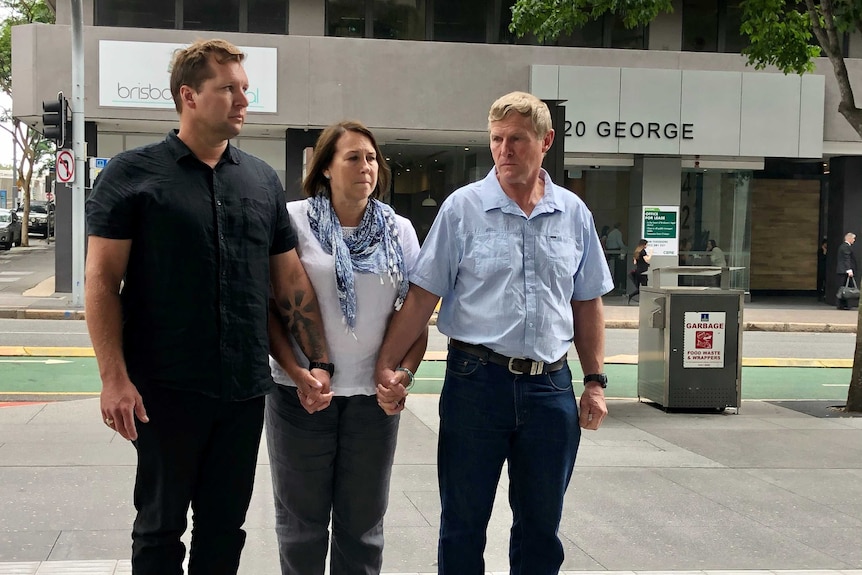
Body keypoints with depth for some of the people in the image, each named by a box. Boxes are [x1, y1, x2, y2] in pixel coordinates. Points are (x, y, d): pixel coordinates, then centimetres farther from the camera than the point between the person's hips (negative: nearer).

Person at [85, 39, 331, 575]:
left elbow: (291, 281, 11)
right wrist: (115, 378, -14)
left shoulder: (263, 180, 9)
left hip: (245, 390, 4)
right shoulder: (133, 174, -3)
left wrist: (319, 362, 4)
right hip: (166, 389, -4)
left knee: (226, 525, 13)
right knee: (161, 525, 9)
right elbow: (102, 280, -7)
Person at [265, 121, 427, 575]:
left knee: (364, 521, 10)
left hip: (374, 396, 3)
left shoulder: (399, 231, 7)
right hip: (301, 392, -2)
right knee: (302, 519, 8)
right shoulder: (294, 220, -3)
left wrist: (404, 373, -6)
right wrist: (299, 374, -14)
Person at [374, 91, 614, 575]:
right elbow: (423, 297, -3)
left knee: (542, 526, 12)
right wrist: (386, 365, -10)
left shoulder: (573, 213, 7)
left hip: (550, 385, 3)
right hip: (476, 381, -2)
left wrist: (595, 381, 7)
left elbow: (588, 303, 12)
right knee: (463, 525, 8)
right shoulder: (463, 208, -2)